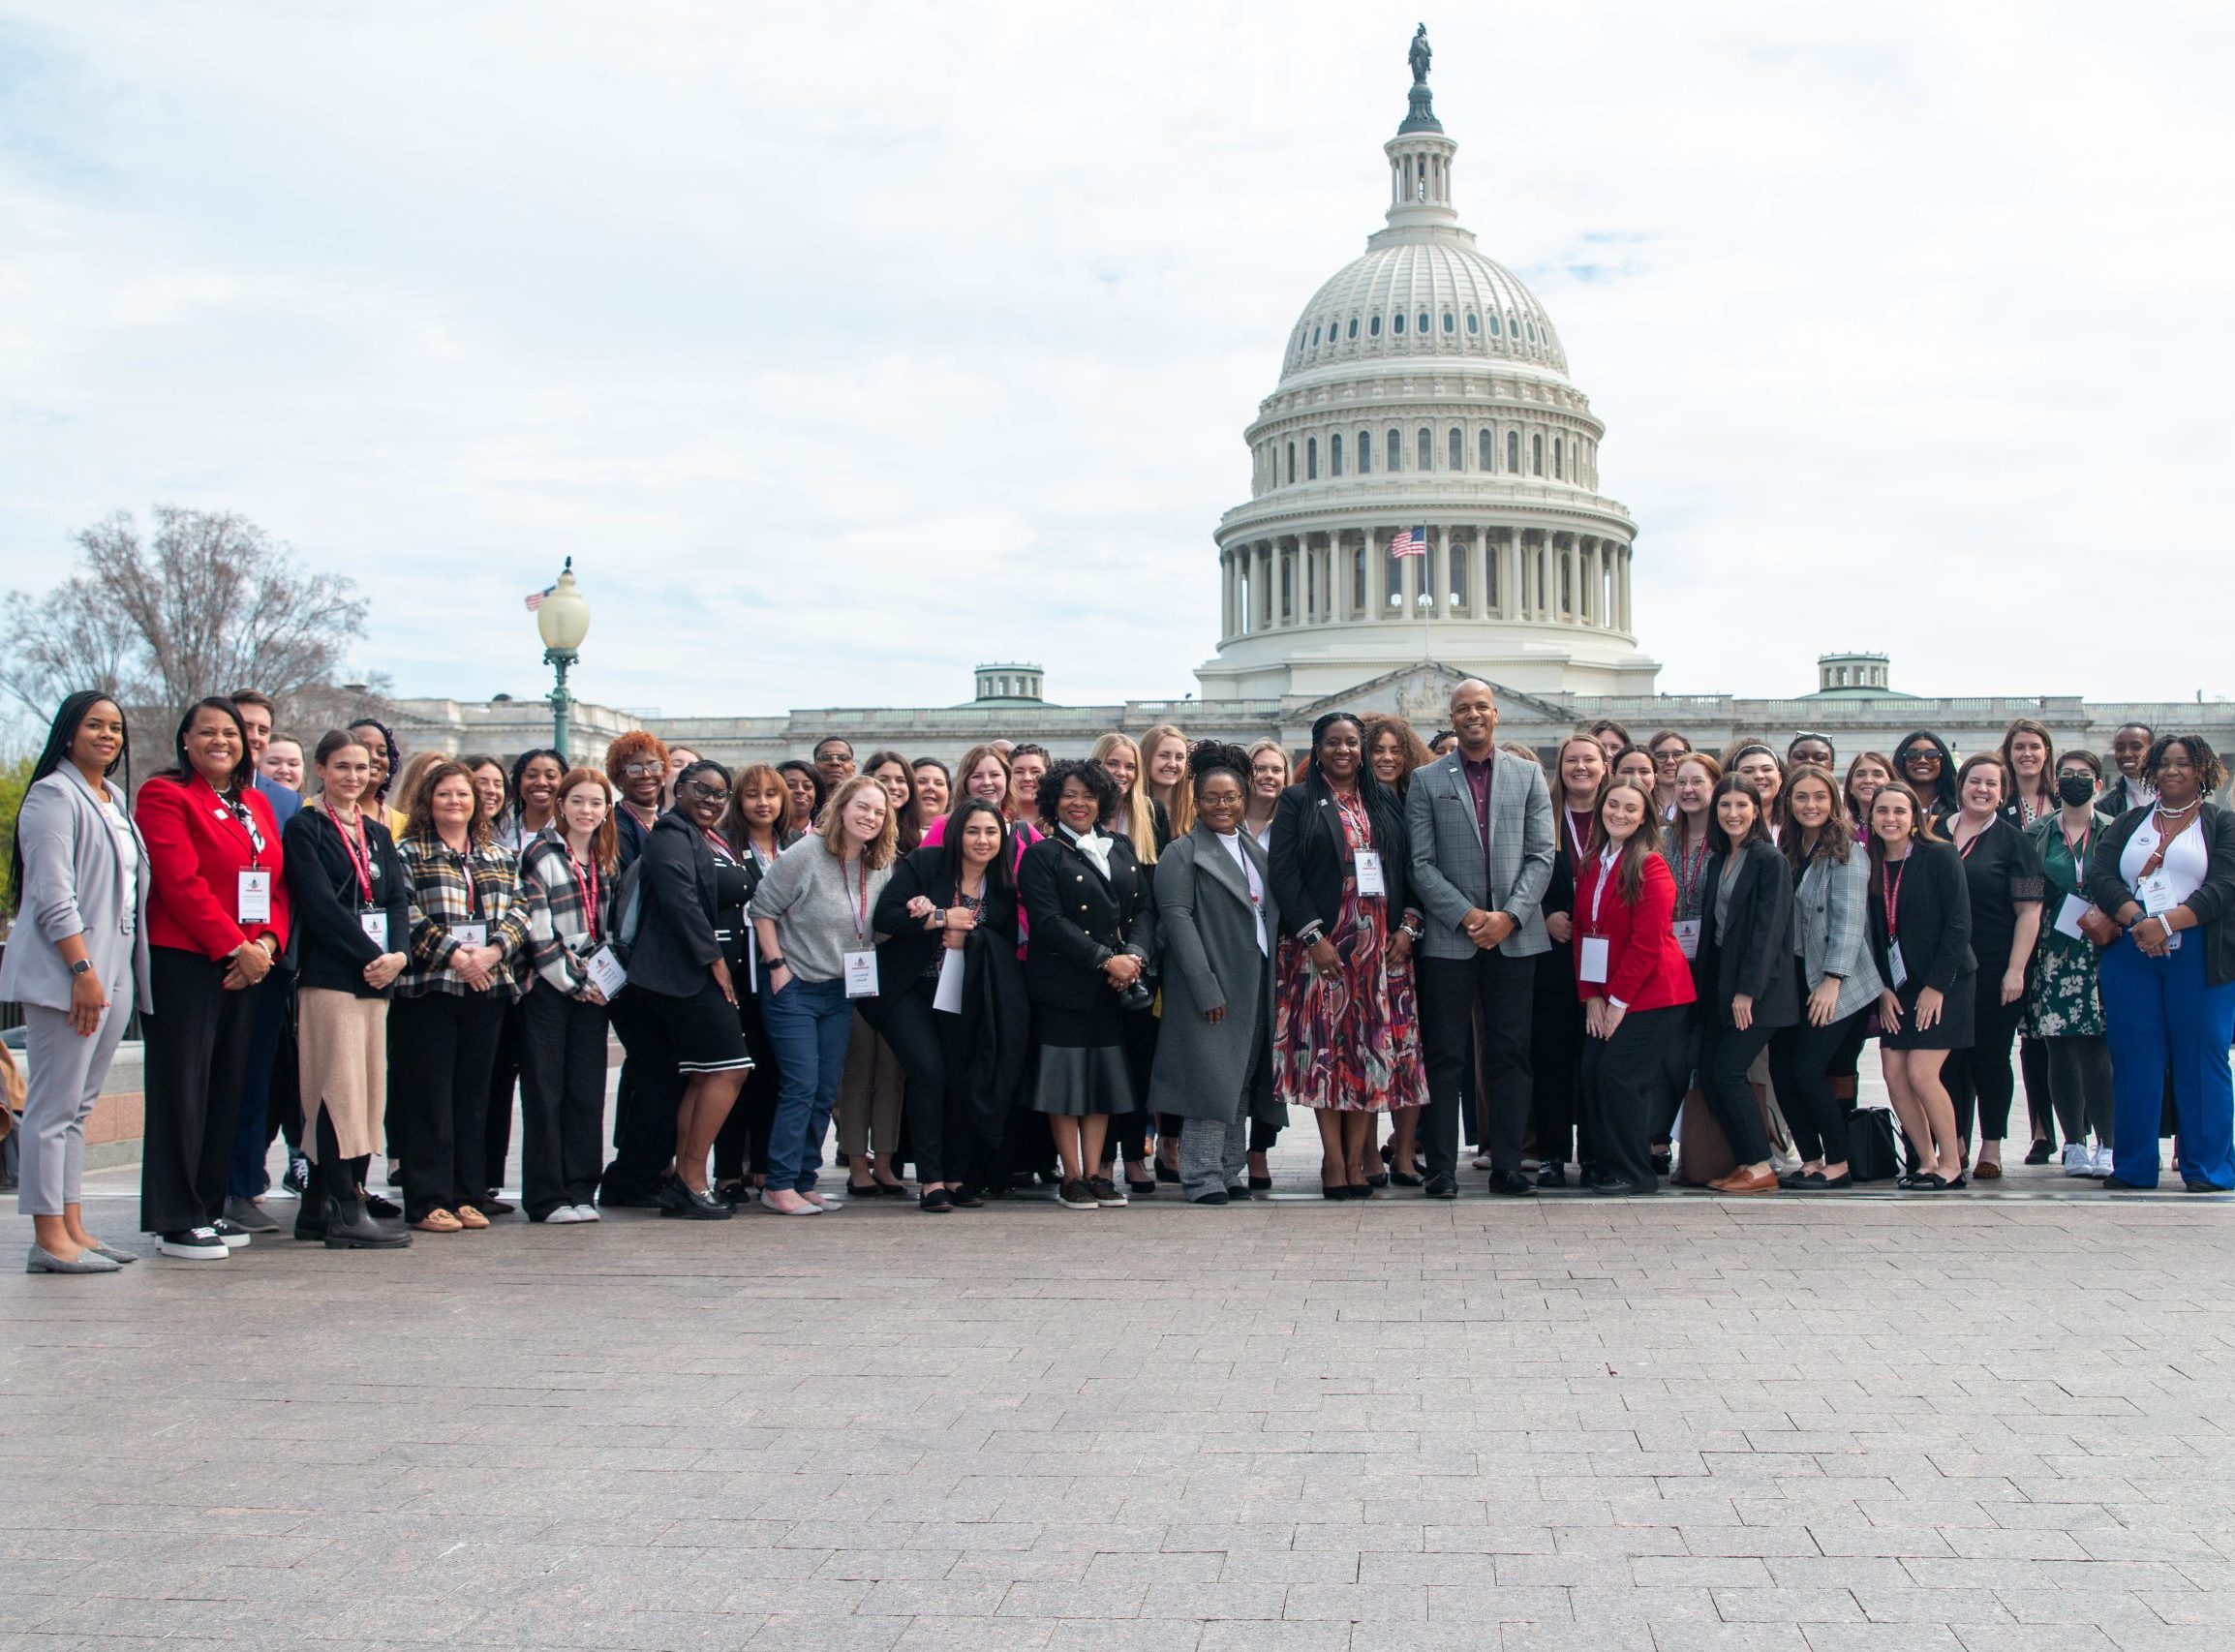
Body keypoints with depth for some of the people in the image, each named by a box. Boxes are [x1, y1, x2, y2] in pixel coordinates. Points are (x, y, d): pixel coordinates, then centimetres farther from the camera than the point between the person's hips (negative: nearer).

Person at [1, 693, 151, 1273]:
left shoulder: (115, 800, 18)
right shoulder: (54, 796, -7)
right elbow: (53, 896, -15)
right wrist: (83, 970, -20)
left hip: (114, 974, 8)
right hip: (65, 972, -8)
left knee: (78, 1107, 11)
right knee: (54, 1106, -6)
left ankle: (73, 1229, 15)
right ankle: (49, 1239, -5)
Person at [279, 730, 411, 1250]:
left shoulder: (378, 833, 19)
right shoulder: (304, 828, -1)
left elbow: (397, 898, 10)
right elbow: (320, 903, -11)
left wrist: (397, 954, -7)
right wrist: (368, 955, -16)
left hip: (376, 975, 7)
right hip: (328, 973, -7)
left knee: (368, 1087, 6)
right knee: (340, 1086, -9)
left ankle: (319, 1206, 13)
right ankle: (344, 1212, -8)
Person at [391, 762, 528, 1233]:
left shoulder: (501, 857, 16)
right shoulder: (408, 854, 3)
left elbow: (518, 911, 8)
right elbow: (405, 916, -8)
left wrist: (495, 949, -10)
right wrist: (451, 954, -17)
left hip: (488, 985, 4)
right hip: (426, 986, -4)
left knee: (474, 1092, 7)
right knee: (429, 1095, -3)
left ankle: (468, 1196, 12)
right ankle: (428, 1201, 0)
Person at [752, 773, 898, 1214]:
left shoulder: (881, 867, 4)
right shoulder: (805, 855, -13)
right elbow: (762, 908, -9)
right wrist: (777, 965, -12)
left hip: (842, 992, 6)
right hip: (794, 988, -6)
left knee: (827, 1090, 6)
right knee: (802, 1085, -11)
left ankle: (803, 1182, 16)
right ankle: (779, 1184, -3)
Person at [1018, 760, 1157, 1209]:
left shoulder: (1122, 848, 14)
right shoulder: (1041, 856, -2)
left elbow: (1145, 906, 9)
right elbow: (1049, 921, -12)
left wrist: (1135, 954, -10)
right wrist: (1105, 960, -17)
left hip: (1116, 986, 5)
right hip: (1064, 982, -5)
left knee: (1104, 1076, 7)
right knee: (1066, 1077, -1)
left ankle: (1095, 1173, 13)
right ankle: (1072, 1177, 6)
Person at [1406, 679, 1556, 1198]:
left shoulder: (1528, 776, 10)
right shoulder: (1427, 781, 6)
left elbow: (1541, 856, 4)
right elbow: (1421, 863, 0)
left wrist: (1509, 915, -9)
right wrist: (1466, 915, -11)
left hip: (1515, 936, 2)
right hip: (1449, 937, -1)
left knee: (1510, 1054, 4)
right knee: (1446, 1056, 0)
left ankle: (1507, 1166, 10)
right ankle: (1442, 1169, 4)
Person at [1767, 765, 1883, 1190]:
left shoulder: (1846, 852, -8)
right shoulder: (1788, 851, 14)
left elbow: (1848, 920, -14)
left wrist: (1833, 979, -20)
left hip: (1836, 983, -7)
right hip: (1793, 979, 7)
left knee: (1809, 1071, -11)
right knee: (1781, 1069, 2)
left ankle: (1838, 1166, 3)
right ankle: (1811, 1161, 12)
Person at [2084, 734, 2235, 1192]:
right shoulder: (2126, 824, 16)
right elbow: (2100, 876, 2)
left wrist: (2166, 922, -18)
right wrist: (2136, 920, -15)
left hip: (2198, 956, -3)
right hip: (2129, 954, 3)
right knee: (2133, 1059, 2)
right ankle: (2133, 1167, 7)